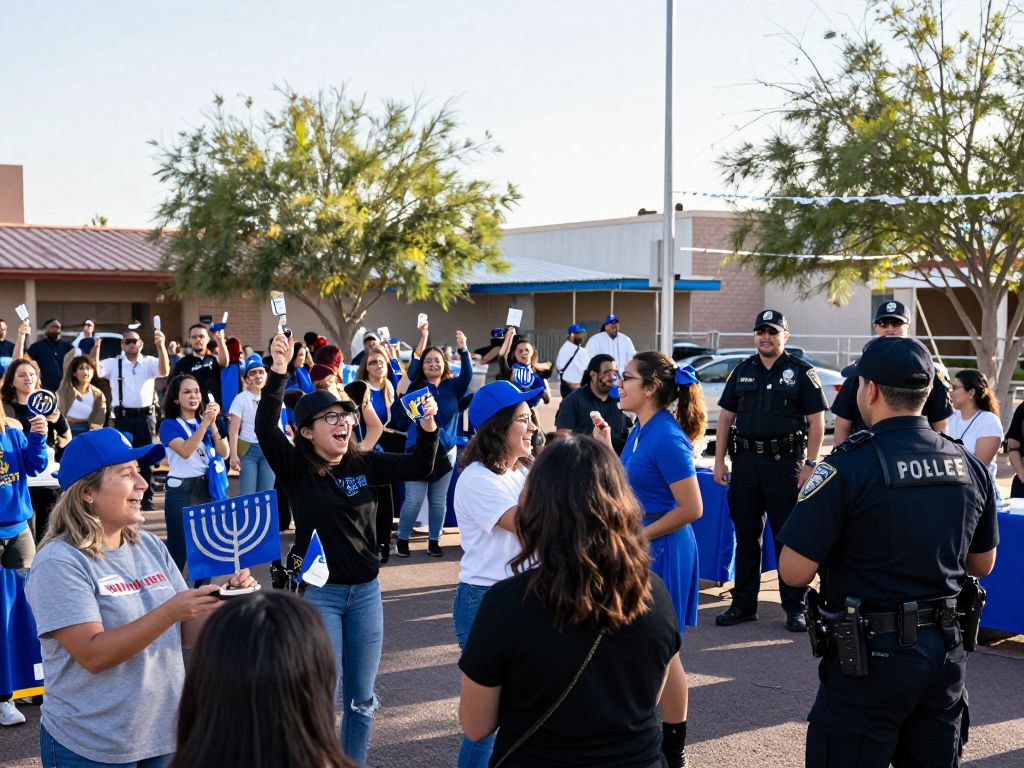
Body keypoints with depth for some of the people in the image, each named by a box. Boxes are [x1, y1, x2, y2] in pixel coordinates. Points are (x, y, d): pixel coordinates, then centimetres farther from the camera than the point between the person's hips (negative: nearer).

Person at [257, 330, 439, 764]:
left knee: (361, 699, 14)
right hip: (318, 593, -4)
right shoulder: (294, 468, -10)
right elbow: (265, 428, -25)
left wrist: (427, 428, -16)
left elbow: (419, 467, 2)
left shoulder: (365, 464, 1)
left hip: (366, 592, 4)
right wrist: (278, 372, -33)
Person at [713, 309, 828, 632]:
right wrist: (719, 461, 5)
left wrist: (809, 464, -10)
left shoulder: (801, 372, 0)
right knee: (745, 536, 9)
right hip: (746, 461, 4)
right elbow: (726, 417, 12)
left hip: (785, 463, -4)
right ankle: (743, 604, 18)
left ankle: (795, 608, 10)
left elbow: (817, 421, -3)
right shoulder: (743, 371, 11)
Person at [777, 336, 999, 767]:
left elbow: (794, 572, -18)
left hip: (871, 655, -6)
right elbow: (982, 565, 13)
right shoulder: (969, 466, 1)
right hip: (945, 651, 6)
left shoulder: (849, 467, -18)